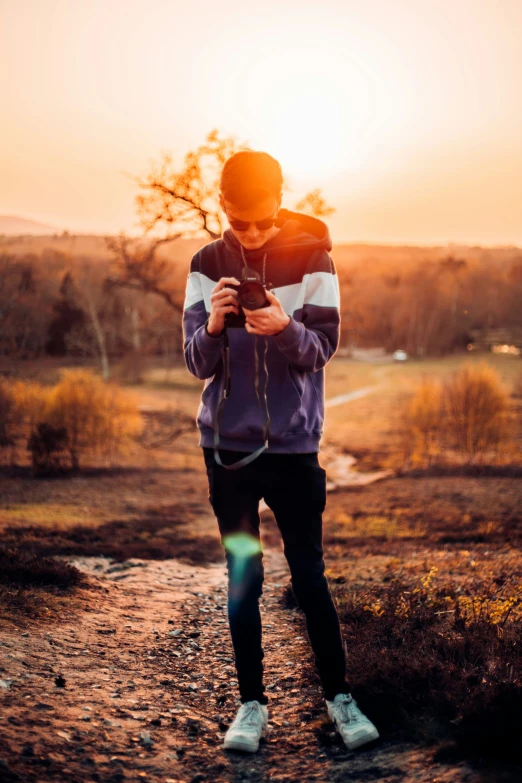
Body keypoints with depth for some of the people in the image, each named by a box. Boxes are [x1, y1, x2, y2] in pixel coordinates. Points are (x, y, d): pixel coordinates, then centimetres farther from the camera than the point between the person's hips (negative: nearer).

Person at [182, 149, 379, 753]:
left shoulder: (312, 257, -3)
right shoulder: (207, 264, 1)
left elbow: (321, 348, -7)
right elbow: (198, 363, -3)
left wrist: (284, 328, -28)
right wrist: (213, 326, -25)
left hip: (293, 442, -2)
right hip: (226, 443, 2)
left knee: (308, 573, 2)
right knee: (242, 576, 7)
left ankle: (339, 696, 16)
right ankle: (251, 703, 16)